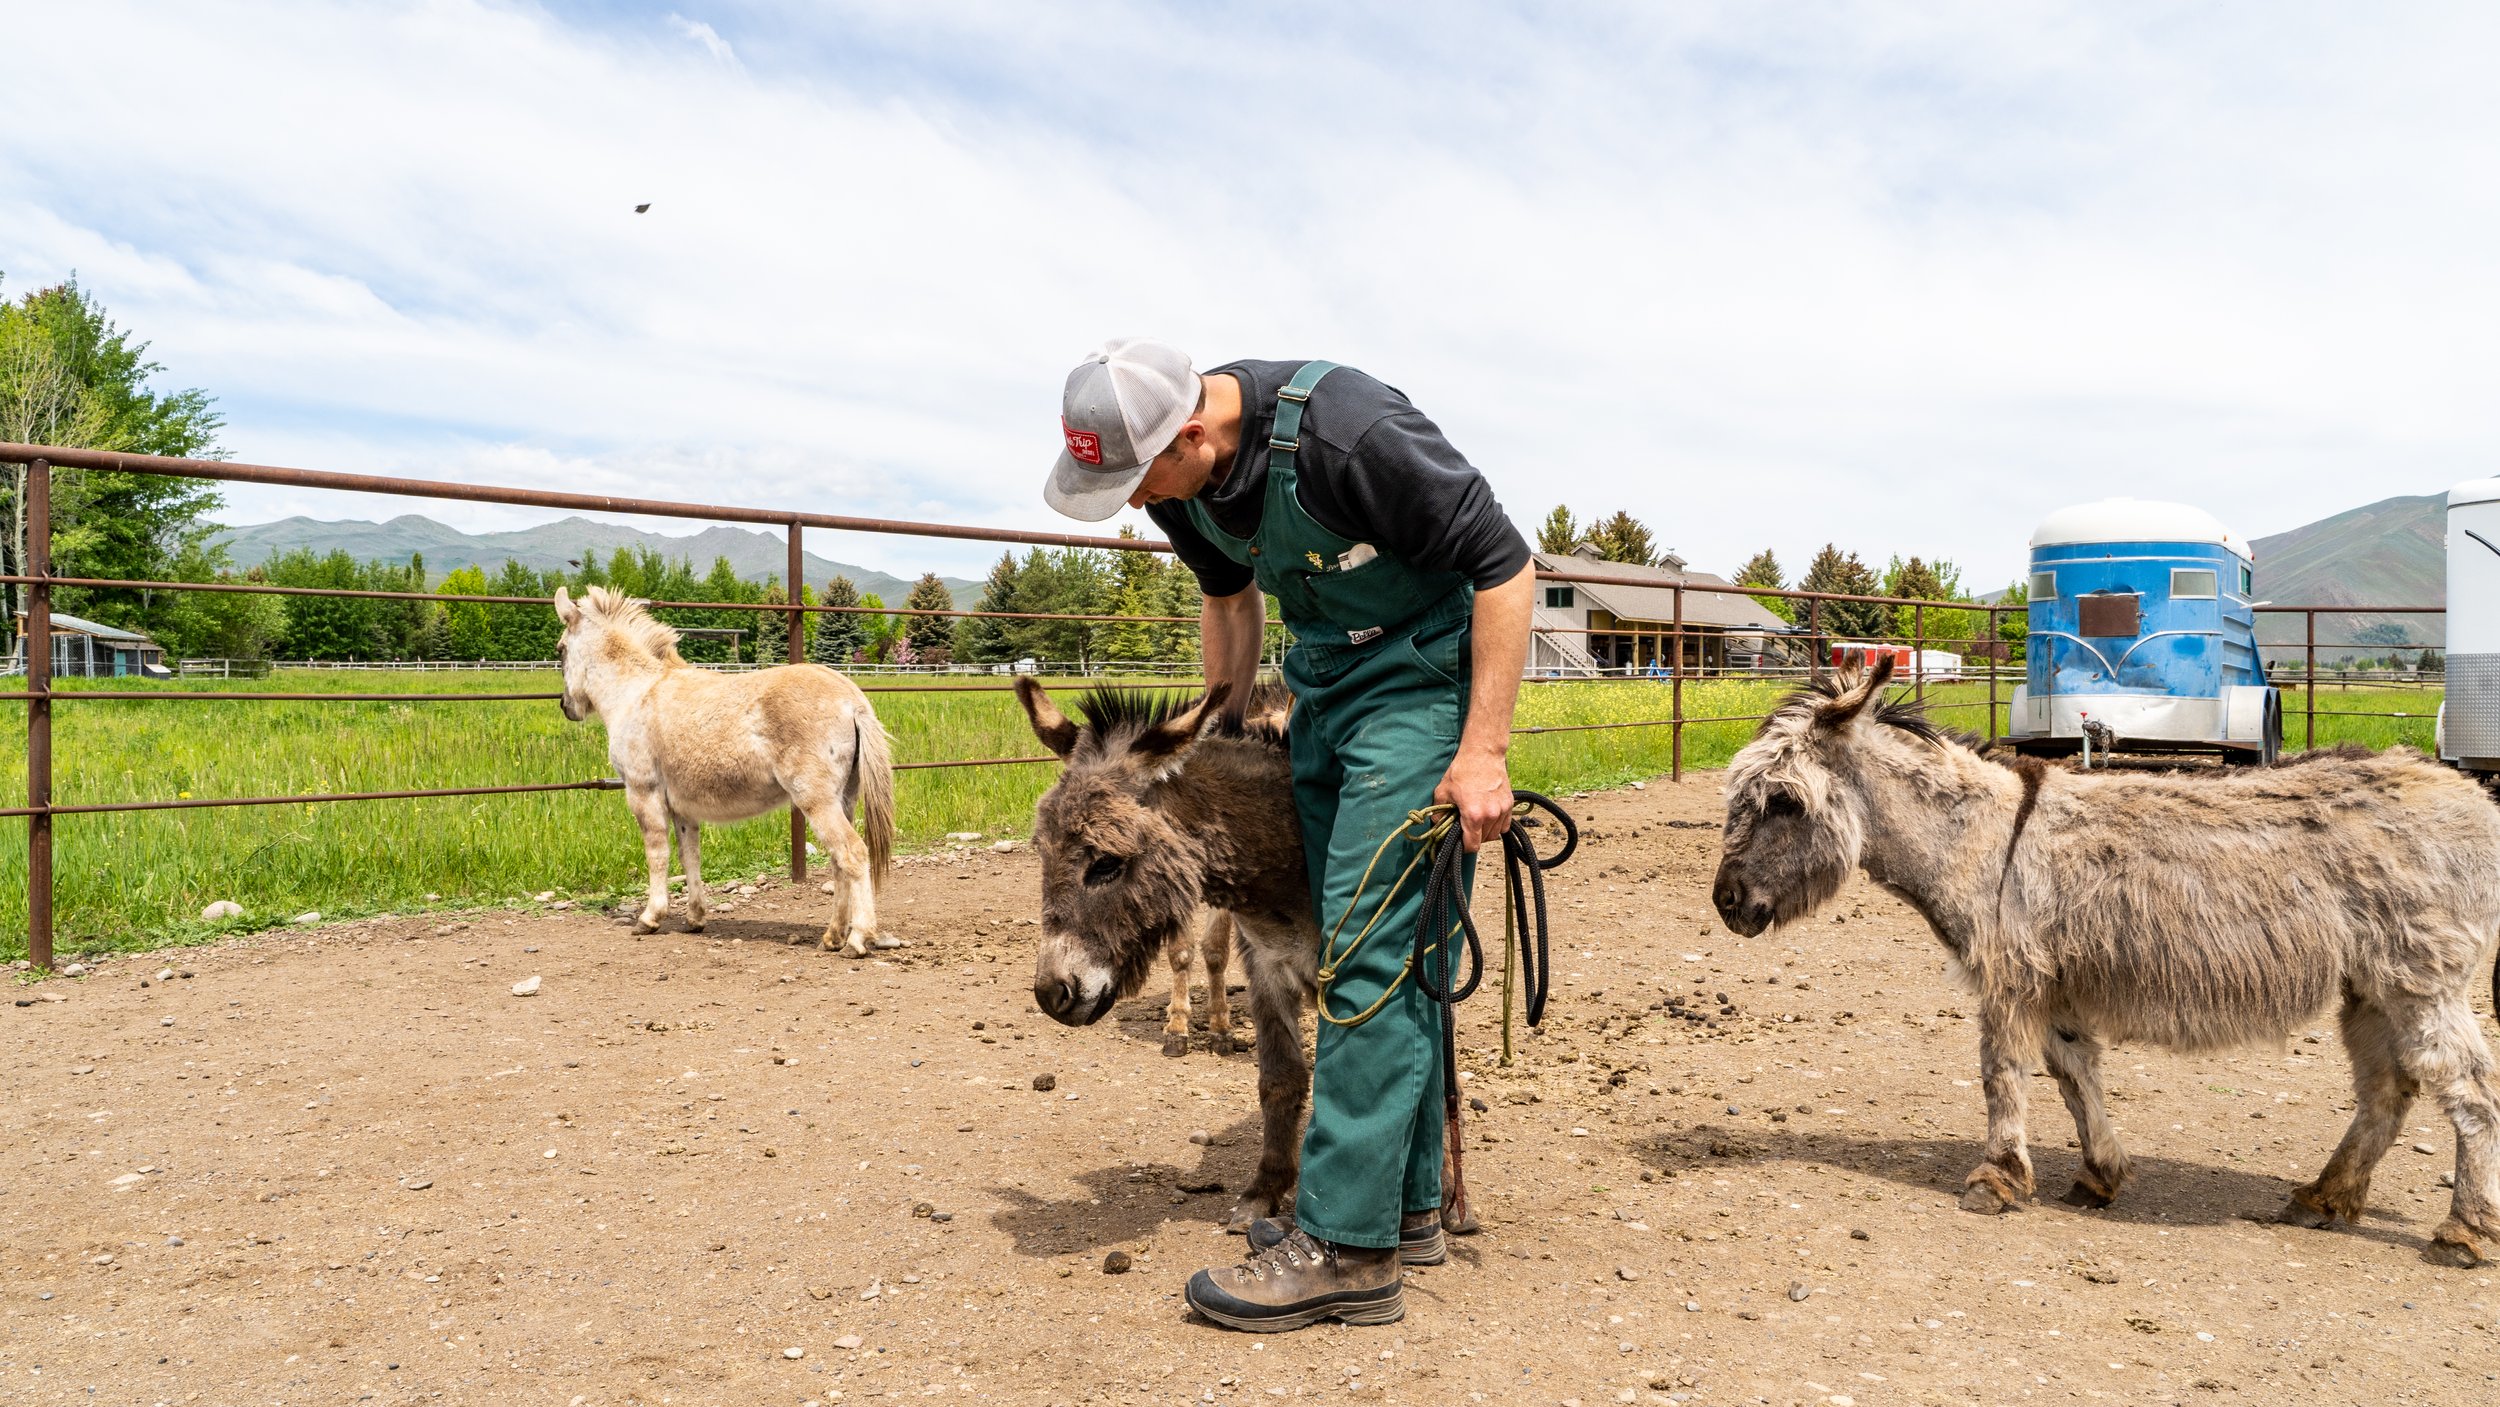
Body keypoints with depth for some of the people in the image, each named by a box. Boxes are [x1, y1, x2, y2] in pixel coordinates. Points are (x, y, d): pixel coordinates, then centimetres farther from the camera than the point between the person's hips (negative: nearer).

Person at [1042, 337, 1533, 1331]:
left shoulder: (1346, 432, -29)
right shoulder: (1176, 476, -5)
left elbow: (1505, 566, -23)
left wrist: (1484, 752, -25)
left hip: (1423, 673, -8)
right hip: (1321, 680, 8)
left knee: (1373, 944, -13)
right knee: (1369, 943, 10)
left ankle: (1347, 1247, -8)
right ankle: (1406, 1207, 21)